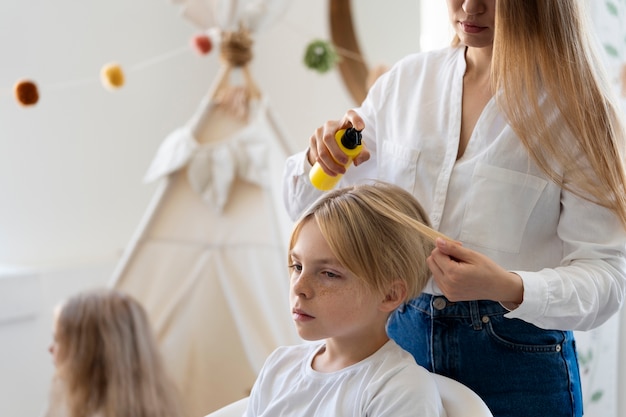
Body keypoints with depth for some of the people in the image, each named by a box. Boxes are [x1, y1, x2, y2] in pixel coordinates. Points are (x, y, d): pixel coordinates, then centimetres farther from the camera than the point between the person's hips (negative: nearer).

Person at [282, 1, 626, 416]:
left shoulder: (574, 102, -10)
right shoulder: (406, 80, 1)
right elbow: (308, 203, 8)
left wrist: (511, 289, -32)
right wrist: (318, 160, -14)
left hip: (516, 355, -3)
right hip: (402, 334, 3)